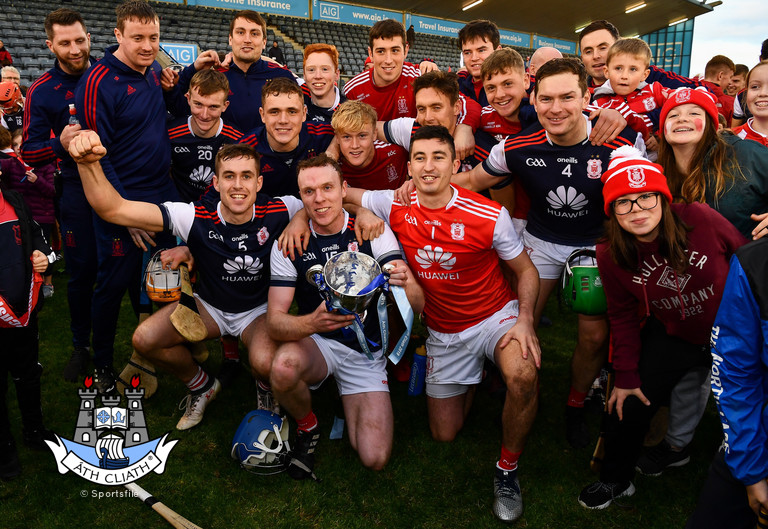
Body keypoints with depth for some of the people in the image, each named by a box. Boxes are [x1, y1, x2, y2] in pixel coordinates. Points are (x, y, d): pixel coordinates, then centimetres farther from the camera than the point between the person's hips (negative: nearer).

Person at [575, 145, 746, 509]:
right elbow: (622, 317, -5)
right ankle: (616, 479, 30)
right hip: (671, 336, 1)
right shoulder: (610, 255, -17)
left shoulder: (700, 219, -26)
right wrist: (626, 374, -3)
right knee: (630, 407, 3)